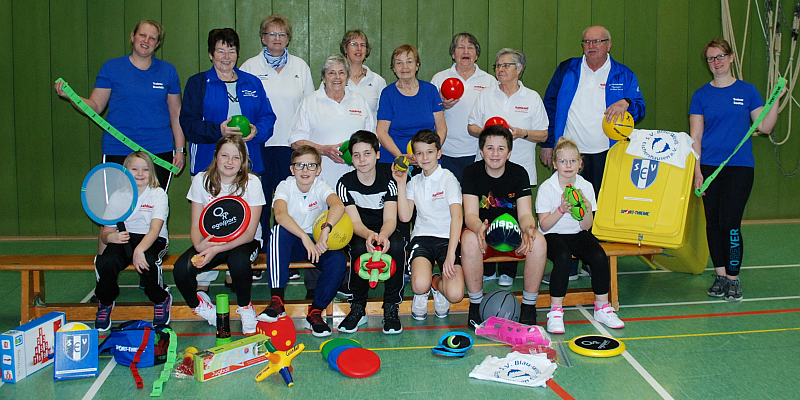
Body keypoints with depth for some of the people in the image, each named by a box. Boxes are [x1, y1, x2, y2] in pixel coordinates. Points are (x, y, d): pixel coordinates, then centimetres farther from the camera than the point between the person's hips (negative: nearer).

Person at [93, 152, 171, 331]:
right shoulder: (117, 197, 5)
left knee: (147, 262, -36)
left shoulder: (158, 195, -5)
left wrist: (139, 250, -37)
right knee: (105, 261, -28)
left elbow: (155, 229, -19)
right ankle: (105, 303, 3)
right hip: (124, 240, 3)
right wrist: (110, 237, -21)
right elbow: (106, 230, 5)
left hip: (153, 241, -3)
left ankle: (161, 300, -4)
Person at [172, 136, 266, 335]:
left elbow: (249, 233, -15)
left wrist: (216, 249, -28)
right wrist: (199, 245, -26)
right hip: (209, 241, 2)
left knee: (238, 260, -37)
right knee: (181, 269, -26)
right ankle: (199, 304, 8)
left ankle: (245, 307, -7)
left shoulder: (251, 183, -11)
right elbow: (196, 225, -1)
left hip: (243, 241, -2)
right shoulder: (201, 180, -3)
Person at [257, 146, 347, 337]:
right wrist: (305, 237, -45)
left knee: (338, 261, -29)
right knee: (278, 230, -33)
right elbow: (280, 214, -31)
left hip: (317, 242, 1)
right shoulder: (285, 186, -10)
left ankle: (315, 312, -11)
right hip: (291, 243, 0)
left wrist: (325, 230, -51)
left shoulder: (321, 187, -9)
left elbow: (338, 205, -33)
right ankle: (277, 301, -36)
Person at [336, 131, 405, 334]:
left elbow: (390, 219, -16)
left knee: (397, 245, -34)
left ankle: (391, 308, -20)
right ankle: (358, 308, -17)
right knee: (360, 247, -35)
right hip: (360, 234, 0)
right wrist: (369, 235, -43)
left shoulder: (388, 178, -9)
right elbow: (355, 222, -18)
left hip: (386, 233, 0)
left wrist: (383, 236, -42)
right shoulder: (345, 183, -9)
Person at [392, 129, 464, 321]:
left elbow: (457, 216, -14)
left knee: (455, 294, -24)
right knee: (420, 285, -29)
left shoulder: (448, 179, -2)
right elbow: (404, 216, 1)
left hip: (447, 238, -2)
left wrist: (451, 254, -24)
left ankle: (437, 283, 12)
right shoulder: (414, 182, 13)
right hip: (422, 237, 2)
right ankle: (423, 292, 10)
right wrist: (401, 183, -1)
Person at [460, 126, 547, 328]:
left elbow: (525, 214, -11)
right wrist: (479, 228, -44)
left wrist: (528, 228, -37)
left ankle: (529, 307, -13)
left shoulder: (519, 173, -4)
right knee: (469, 240, -36)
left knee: (538, 242, -30)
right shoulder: (472, 172, -8)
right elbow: (470, 214, -17)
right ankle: (475, 306, -18)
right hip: (483, 233, -1)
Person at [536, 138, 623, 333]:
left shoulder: (586, 187, 0)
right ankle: (556, 312, -25)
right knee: (563, 257, -35)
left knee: (599, 256, -24)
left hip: (578, 235, 3)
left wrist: (587, 208, -20)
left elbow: (586, 226, 0)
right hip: (553, 235, -3)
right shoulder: (546, 188, -8)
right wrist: (562, 209, -24)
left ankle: (602, 308, -6)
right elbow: (544, 225, -11)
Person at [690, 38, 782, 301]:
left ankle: (733, 278, 5)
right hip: (709, 167, 2)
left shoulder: (747, 91, 5)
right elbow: (695, 136, 2)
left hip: (740, 166, -1)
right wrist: (697, 171, -4)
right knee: (713, 223, 6)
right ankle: (720, 275, 18)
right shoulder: (701, 95, 5)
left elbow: (764, 126, 3)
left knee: (730, 223, -8)